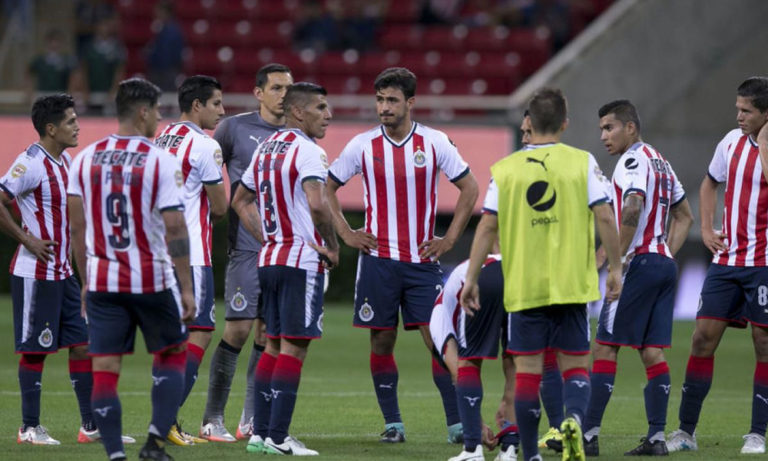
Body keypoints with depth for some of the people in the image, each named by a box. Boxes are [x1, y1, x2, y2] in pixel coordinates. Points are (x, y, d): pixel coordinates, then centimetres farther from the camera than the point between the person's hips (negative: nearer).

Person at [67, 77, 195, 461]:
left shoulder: (85, 159, 3)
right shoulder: (162, 162, -9)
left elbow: (76, 228, 7)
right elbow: (175, 231, -12)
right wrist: (187, 289, -7)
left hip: (102, 281, 3)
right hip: (152, 280, -3)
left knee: (104, 371, 3)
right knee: (172, 354, 17)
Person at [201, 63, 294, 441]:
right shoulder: (235, 128, -1)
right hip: (246, 245, -4)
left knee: (267, 333, 4)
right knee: (238, 328, -9)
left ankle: (250, 420, 10)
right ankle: (213, 417, -2)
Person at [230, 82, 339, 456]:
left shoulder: (266, 147, 14)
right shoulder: (307, 151, -13)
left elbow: (241, 201, 23)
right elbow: (317, 204, -27)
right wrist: (332, 246, -13)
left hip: (269, 258, 8)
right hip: (303, 259, -8)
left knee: (274, 344, 13)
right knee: (293, 347, -6)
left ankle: (260, 432, 12)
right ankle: (277, 437, -9)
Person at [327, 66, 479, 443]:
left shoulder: (434, 143, -1)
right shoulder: (362, 145, 0)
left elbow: (469, 187, 8)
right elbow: (326, 187, 10)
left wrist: (449, 239, 2)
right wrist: (345, 233, 2)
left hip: (422, 260, -1)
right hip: (377, 259, 1)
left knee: (438, 340, -6)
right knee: (382, 342, 2)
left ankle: (456, 424, -2)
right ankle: (392, 423, 10)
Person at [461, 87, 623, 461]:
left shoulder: (505, 169, 1)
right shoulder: (582, 162, -1)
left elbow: (487, 227, 0)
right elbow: (604, 218, -5)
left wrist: (471, 279, 6)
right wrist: (615, 268, 5)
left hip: (523, 287, 0)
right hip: (572, 285, 0)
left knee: (526, 370, 5)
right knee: (574, 365, 8)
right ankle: (574, 418, -22)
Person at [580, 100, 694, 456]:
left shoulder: (634, 159, -9)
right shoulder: (659, 161, 19)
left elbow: (633, 208, -26)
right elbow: (685, 217, 26)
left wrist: (616, 257, -20)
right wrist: (665, 254, 18)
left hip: (639, 264, -9)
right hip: (664, 265, 9)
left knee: (605, 347, -7)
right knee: (652, 352, 7)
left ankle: (589, 435, -9)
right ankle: (656, 437, 3)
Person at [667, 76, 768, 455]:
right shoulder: (732, 141, 7)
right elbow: (710, 184, 23)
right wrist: (706, 229, 11)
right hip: (726, 260, 5)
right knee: (703, 338, 1)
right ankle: (686, 431, 7)